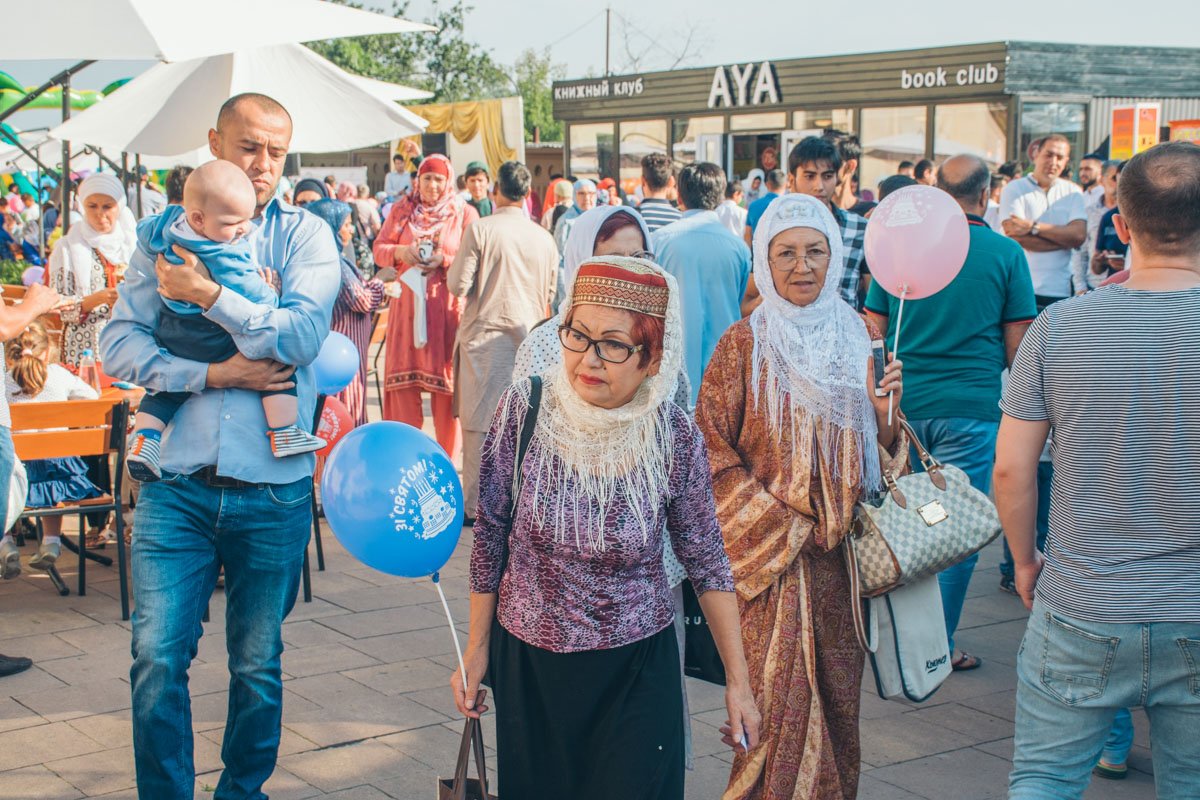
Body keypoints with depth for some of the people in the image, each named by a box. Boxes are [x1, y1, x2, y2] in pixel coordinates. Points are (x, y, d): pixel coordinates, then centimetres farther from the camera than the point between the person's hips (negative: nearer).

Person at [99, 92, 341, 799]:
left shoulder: (305, 236, 3)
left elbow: (303, 334, -13)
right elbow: (120, 342, -1)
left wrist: (206, 292, -13)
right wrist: (212, 374, -13)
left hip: (271, 489, 0)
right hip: (177, 484, 1)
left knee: (258, 664, 11)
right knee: (157, 657, -3)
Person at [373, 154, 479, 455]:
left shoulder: (464, 213, 4)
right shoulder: (402, 210, 11)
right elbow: (379, 249, 9)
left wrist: (444, 260, -18)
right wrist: (401, 252, -12)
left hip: (447, 306, -2)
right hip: (408, 304, 2)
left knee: (446, 380, -1)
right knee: (403, 377, 1)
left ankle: (447, 458, 8)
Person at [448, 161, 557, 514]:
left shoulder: (480, 230, -9)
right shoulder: (544, 237, 3)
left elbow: (458, 285, -9)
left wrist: (453, 269, 11)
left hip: (485, 335, -3)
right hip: (529, 336, 3)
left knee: (479, 419, 1)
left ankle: (475, 502, 3)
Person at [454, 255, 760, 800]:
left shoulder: (674, 437, -14)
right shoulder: (524, 409, -14)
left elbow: (706, 561, -4)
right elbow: (490, 534, -3)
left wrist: (737, 681, 0)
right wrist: (477, 650, 3)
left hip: (636, 672, -1)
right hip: (527, 666, 1)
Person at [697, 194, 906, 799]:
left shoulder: (854, 335, 7)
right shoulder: (745, 343, -6)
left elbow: (872, 446, 11)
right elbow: (712, 455, -8)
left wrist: (886, 410, -10)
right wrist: (783, 525, -10)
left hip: (840, 550, 4)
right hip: (770, 552, -4)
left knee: (837, 692, 11)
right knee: (777, 700, -3)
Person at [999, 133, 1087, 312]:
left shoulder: (1072, 192, 13)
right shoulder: (1014, 189, 2)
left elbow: (1079, 235, -3)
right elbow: (1016, 237, -12)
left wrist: (1034, 227, -11)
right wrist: (1063, 238, -6)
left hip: (1061, 291, 3)